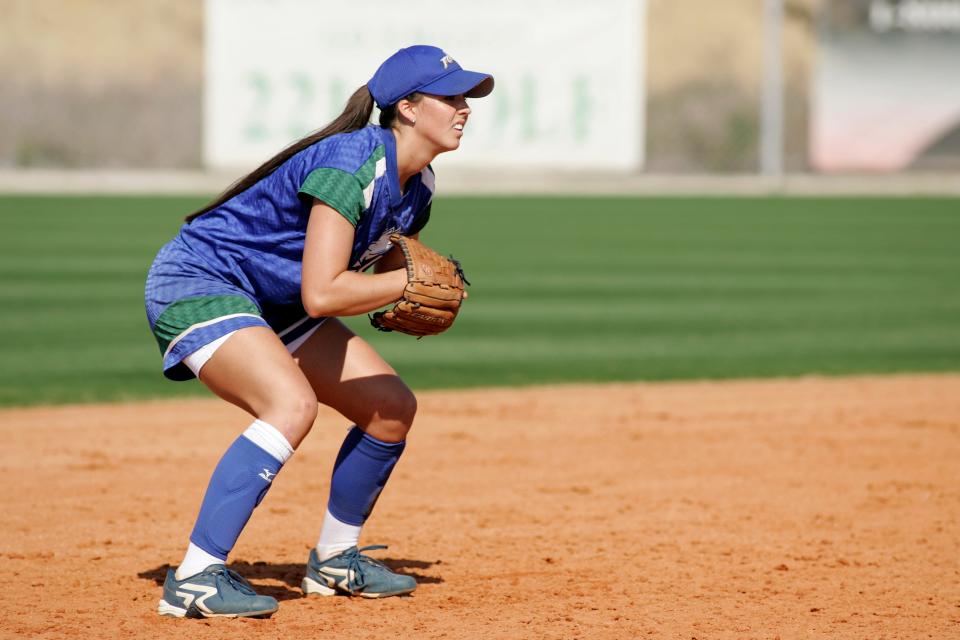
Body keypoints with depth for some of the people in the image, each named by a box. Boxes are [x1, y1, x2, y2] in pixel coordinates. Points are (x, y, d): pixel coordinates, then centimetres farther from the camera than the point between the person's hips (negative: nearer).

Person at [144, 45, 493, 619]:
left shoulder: (417, 185, 3)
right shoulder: (352, 165, -27)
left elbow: (391, 267, 18)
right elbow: (321, 294, -34)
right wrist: (411, 281, -23)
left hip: (273, 307, 10)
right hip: (197, 284, -10)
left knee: (394, 408, 7)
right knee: (293, 404, -33)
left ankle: (334, 560, 23)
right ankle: (194, 579, -33)